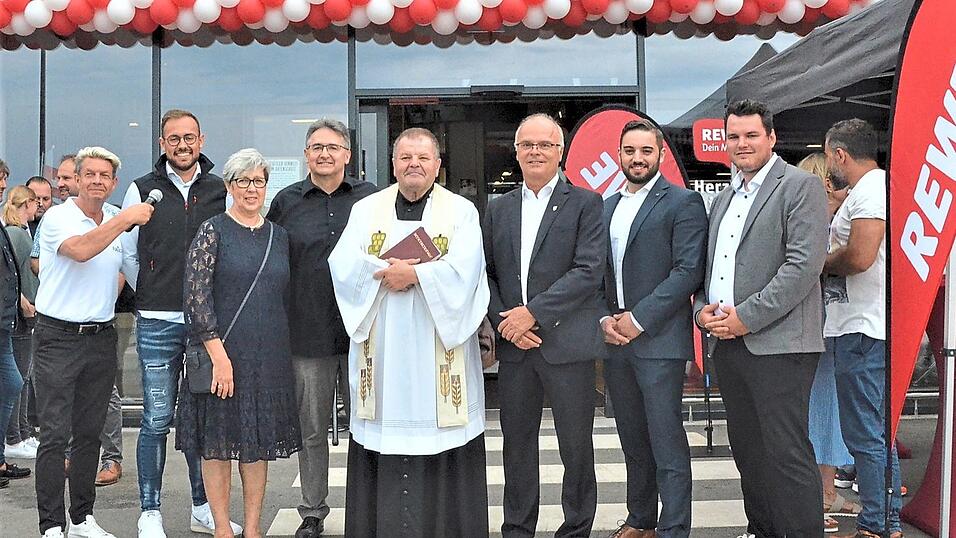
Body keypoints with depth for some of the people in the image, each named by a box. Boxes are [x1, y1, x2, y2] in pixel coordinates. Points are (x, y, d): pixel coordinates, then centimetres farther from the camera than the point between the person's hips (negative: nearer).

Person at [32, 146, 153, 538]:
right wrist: (125, 218, -23)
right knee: (55, 435, -5)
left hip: (101, 338, 5)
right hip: (58, 337, -5)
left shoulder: (119, 226, 11)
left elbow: (137, 273, 20)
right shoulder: (57, 217, -5)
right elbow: (81, 250, -26)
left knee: (90, 433, 11)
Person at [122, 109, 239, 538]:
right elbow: (126, 254, 9)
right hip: (158, 323, -2)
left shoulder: (221, 191, 7)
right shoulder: (142, 191, 3)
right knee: (157, 419, 2)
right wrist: (150, 297, 6)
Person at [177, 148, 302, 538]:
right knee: (218, 440, 4)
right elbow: (196, 296, -11)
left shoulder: (278, 235, 10)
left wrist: (282, 350, 10)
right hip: (223, 350, -4)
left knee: (260, 441, 9)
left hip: (269, 356, 4)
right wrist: (219, 354, -17)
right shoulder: (213, 231, -4)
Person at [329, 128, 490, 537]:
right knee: (382, 445, 4)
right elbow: (343, 265, -1)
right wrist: (387, 272, -14)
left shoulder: (461, 211, 4)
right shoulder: (366, 209, 11)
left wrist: (411, 274, -15)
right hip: (381, 349, 2)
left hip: (439, 351, -2)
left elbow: (464, 269, -10)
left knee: (438, 436, 1)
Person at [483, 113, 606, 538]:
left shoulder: (585, 204, 0)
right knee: (517, 442, 12)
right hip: (514, 345, 4)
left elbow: (589, 270, -11)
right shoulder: (498, 208, 13)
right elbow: (486, 273, 10)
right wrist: (504, 321, -6)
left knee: (576, 445, 5)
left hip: (567, 342, -4)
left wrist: (533, 312, -15)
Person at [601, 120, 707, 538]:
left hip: (659, 341, -6)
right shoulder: (606, 207, 16)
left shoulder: (683, 203, -3)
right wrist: (604, 319, 0)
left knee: (667, 441, -4)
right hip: (615, 342, 6)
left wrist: (639, 319, -15)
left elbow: (689, 270, -12)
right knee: (633, 439, 15)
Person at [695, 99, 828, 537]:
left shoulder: (800, 186, -4)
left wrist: (747, 317, -17)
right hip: (726, 343, 8)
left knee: (787, 452, -7)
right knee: (746, 448, 15)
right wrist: (703, 309, 2)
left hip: (777, 344, -8)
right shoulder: (723, 199, 20)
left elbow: (804, 263, -15)